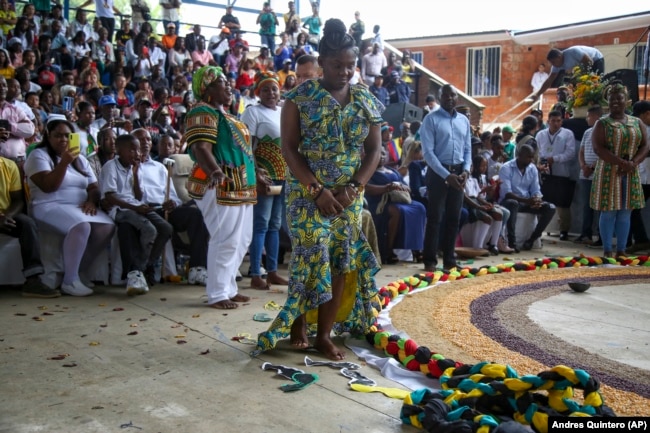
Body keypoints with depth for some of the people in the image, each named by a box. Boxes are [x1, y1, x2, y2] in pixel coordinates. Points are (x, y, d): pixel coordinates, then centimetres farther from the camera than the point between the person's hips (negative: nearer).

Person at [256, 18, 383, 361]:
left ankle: (325, 334, 15)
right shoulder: (301, 97, -4)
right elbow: (289, 148, -9)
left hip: (350, 196, 4)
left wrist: (352, 187, -9)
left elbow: (374, 150, 6)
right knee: (310, 258, -5)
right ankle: (298, 324, 16)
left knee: (341, 262, 4)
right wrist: (318, 189, -17)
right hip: (308, 194, -4)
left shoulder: (366, 101, 7)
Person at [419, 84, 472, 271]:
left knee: (454, 217, 9)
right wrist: (446, 175, -17)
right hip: (438, 172, -5)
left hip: (458, 172, 5)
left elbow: (468, 149, 15)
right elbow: (428, 151, -12)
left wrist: (465, 170, -4)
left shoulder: (464, 120, 12)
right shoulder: (431, 119, -5)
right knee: (435, 217, -3)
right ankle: (430, 260, 5)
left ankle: (449, 259, 19)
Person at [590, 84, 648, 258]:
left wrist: (633, 163, -12)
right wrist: (622, 163, -19)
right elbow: (598, 148, -12)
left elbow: (645, 146, 6)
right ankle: (607, 250, 4)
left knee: (625, 213, 5)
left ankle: (621, 250, 12)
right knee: (609, 212, -3)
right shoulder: (602, 123, -1)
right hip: (609, 173, -4)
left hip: (631, 174, 4)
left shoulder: (637, 123, 11)